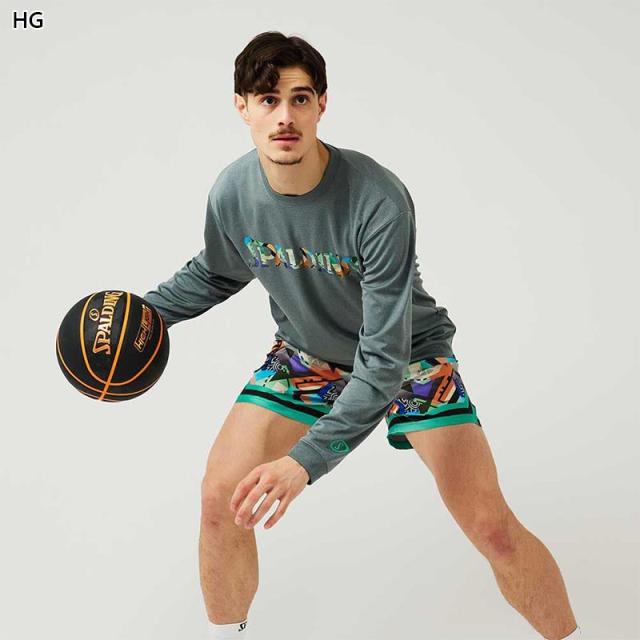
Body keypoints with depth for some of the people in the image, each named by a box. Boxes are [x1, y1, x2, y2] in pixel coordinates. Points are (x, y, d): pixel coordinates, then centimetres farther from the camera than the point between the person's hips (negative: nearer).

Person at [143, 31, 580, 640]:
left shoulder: (379, 199, -35)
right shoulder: (231, 194, -19)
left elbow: (384, 360, -35)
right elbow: (216, 273, 7)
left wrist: (304, 461, -42)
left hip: (409, 356, -3)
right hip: (306, 355, 4)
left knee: (493, 528, -12)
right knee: (220, 499, -8)